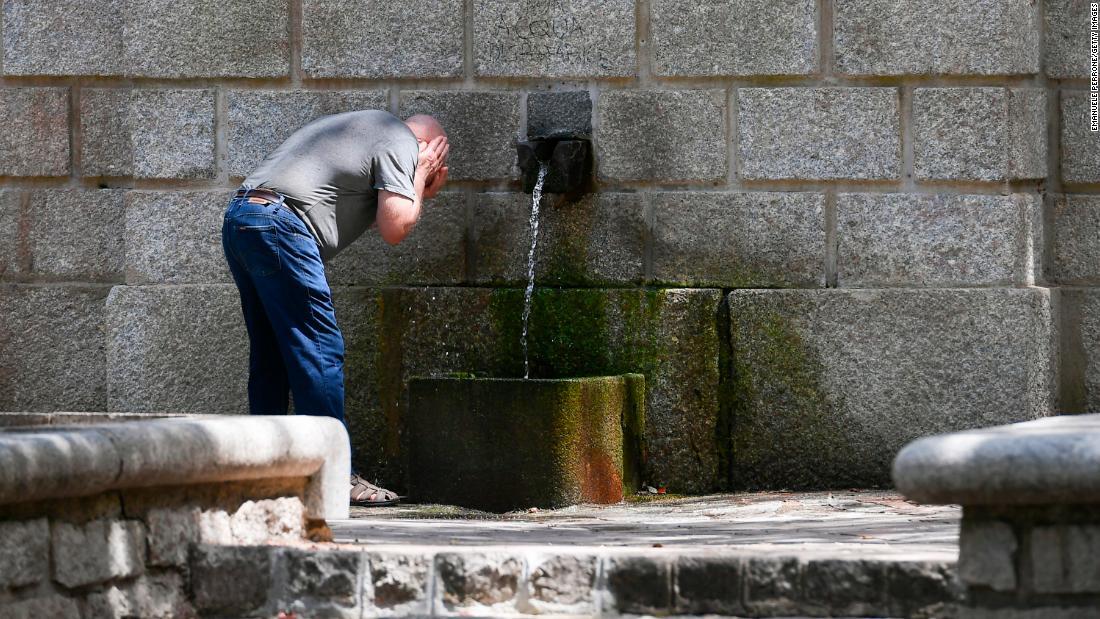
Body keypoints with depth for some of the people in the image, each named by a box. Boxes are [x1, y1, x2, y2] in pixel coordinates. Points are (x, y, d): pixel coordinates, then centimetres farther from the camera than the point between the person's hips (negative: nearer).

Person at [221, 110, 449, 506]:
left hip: (238, 220, 10)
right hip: (278, 224, -10)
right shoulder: (400, 143, 3)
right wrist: (420, 178, 8)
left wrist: (419, 190, 23)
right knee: (320, 350, -8)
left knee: (271, 353, 12)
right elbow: (394, 228, -6)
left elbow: (371, 218, 29)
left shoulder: (367, 126, 31)